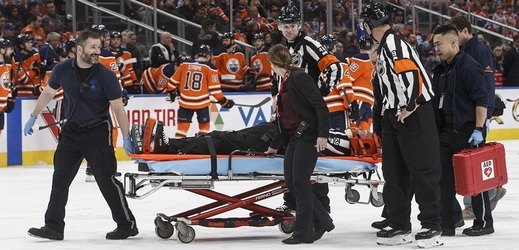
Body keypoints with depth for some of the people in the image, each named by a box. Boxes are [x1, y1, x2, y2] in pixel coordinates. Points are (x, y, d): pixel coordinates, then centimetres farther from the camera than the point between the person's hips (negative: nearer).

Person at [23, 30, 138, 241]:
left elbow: (118, 108, -11)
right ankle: (54, 227, 10)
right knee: (60, 178, 4)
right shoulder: (62, 70, -5)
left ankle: (127, 225, 7)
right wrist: (33, 118, 19)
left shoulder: (105, 75, -14)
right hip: (71, 130, 4)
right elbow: (48, 93, 13)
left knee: (106, 179, -4)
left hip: (97, 132, -4)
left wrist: (126, 138, -13)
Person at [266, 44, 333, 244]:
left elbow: (320, 105, -18)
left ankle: (304, 232, -2)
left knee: (300, 182, -8)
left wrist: (322, 134, -23)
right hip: (294, 137, 10)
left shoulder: (299, 78, -13)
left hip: (309, 136, -10)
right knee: (291, 182, 7)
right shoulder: (284, 82, 17)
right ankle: (322, 222, 16)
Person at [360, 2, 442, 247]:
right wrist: (389, 109, 18)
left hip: (414, 114, -10)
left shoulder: (393, 44, -16)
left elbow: (411, 73, -28)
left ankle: (432, 225, -2)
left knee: (423, 170, -5)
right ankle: (399, 225, 16)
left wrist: (409, 107, -21)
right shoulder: (384, 46, 16)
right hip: (395, 115, 11)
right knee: (393, 171, 11)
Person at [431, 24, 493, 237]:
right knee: (444, 178, 6)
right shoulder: (440, 70, 14)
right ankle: (446, 223, 11)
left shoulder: (469, 66, -12)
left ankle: (484, 223, 8)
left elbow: (481, 100, -17)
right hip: (446, 130, 9)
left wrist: (478, 129, -22)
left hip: (468, 130, -9)